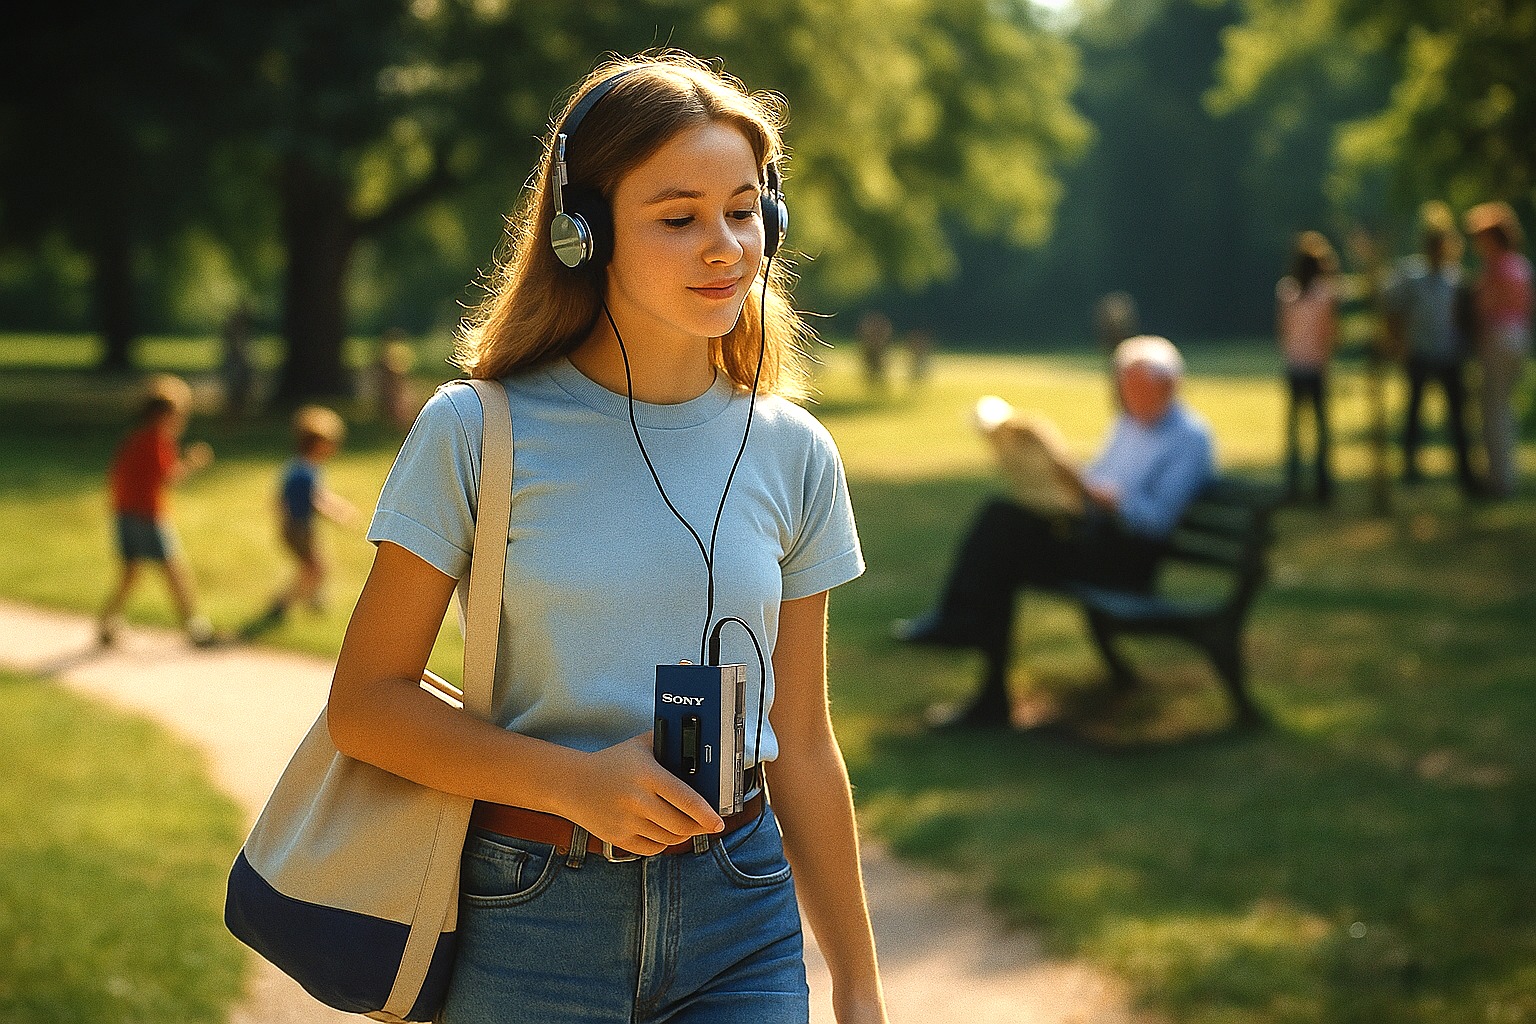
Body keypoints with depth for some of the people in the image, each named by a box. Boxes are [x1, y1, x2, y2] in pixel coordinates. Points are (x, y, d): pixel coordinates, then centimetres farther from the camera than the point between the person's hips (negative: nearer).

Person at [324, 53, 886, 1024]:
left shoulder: (792, 456, 3)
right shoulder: (476, 432, -6)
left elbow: (801, 743, 9)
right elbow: (366, 703, -5)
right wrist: (579, 782, -17)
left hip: (741, 925, 2)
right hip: (527, 922, -2)